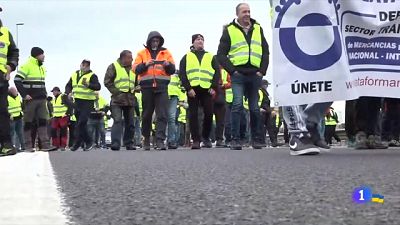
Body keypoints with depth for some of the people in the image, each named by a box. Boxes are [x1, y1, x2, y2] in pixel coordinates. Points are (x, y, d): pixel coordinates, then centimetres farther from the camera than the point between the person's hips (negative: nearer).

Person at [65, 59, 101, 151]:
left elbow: (98, 87, -18)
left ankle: (78, 143, -8)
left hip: (88, 102, -7)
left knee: (81, 123, -14)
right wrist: (69, 92, 1)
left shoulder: (92, 75, -5)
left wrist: (88, 85, -35)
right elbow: (68, 86, 22)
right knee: (81, 123, 10)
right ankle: (88, 142, 21)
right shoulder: (74, 75, 14)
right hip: (77, 102, 7)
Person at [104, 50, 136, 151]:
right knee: (117, 121, -15)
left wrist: (134, 90, 8)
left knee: (130, 123, 8)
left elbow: (136, 83, 29)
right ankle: (115, 143, -19)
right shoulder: (114, 66, 1)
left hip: (130, 100, 6)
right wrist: (116, 92, -13)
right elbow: (107, 81, -4)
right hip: (117, 100, -6)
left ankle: (129, 143, 16)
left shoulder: (132, 69, 18)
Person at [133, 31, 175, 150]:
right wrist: (145, 64, -15)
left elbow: (173, 70, 9)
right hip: (147, 87, 0)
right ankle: (146, 138, 22)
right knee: (147, 114, 8)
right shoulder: (142, 53, 12)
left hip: (162, 87, 0)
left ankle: (160, 140, -14)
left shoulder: (166, 53, 13)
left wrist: (168, 65, -12)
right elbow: (135, 69, 2)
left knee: (162, 114, -10)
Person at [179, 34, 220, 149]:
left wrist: (213, 87, -4)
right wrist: (188, 88, -8)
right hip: (192, 90, -1)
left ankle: (206, 138, 11)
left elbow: (217, 72, 11)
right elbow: (182, 74, 5)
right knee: (193, 115, -3)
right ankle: (196, 140, -1)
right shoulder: (186, 57, 16)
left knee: (209, 114, -5)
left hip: (207, 90, 1)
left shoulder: (211, 57, 19)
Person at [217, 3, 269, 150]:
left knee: (255, 108, 7)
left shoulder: (257, 29, 15)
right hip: (238, 74, -3)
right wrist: (232, 70, -7)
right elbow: (221, 54, 3)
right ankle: (235, 140, -12)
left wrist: (262, 70, 5)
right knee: (237, 105, -14)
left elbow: (266, 52, 16)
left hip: (255, 75, 3)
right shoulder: (229, 30, 5)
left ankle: (256, 139, 15)